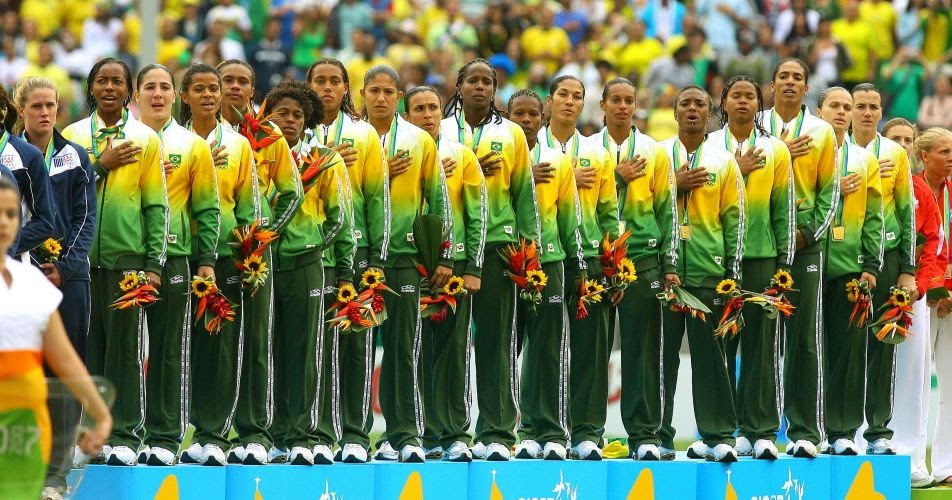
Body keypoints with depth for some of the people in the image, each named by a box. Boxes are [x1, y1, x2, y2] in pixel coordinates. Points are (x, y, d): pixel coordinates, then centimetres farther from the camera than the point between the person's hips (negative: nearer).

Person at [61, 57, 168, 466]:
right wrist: (101, 166, -9)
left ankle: (125, 434, 1)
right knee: (86, 347, 2)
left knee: (125, 347, -3)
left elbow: (156, 204, 4)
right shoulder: (73, 136, 10)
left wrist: (155, 262, -2)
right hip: (81, 258, 2)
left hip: (127, 256, -1)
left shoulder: (145, 139, 6)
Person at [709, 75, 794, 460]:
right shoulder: (707, 146, 7)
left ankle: (761, 430, 0)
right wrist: (738, 171, -10)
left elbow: (784, 210, 9)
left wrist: (783, 263, 4)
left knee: (761, 346, -2)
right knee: (720, 345, 0)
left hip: (761, 256, 1)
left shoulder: (776, 150, 10)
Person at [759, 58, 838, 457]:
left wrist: (808, 231, -4)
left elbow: (829, 191, 8)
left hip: (805, 243, 0)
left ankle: (804, 429, -2)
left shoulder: (821, 132, 9)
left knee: (805, 337, -3)